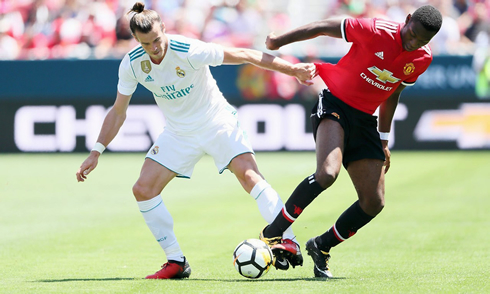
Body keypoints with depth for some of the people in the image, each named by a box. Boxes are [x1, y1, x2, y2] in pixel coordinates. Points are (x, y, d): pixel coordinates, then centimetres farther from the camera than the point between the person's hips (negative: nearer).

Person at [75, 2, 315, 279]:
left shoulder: (189, 51, -27)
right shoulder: (132, 65, -12)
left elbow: (244, 56, -21)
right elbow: (118, 112, 1)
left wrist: (292, 69, -22)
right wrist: (96, 152, -4)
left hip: (217, 121, -5)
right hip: (178, 132, 5)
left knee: (248, 174, -27)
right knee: (143, 189, -8)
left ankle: (288, 242, -24)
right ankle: (177, 263, 0)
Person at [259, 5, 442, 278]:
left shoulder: (423, 59, -2)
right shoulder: (376, 31, -20)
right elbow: (326, 27, -9)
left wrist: (383, 140, 18)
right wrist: (280, 41, -5)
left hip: (364, 120, 6)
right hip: (334, 104, -6)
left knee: (374, 202, -1)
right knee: (327, 173, -32)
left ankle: (321, 246, 18)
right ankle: (272, 235, -21)